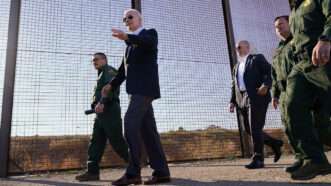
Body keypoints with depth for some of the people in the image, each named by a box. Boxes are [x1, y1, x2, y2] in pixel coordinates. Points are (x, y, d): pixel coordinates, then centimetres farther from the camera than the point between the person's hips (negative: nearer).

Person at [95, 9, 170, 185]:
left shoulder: (150, 33, 6)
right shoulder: (130, 45, 29)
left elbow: (149, 42, -21)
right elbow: (123, 69, 28)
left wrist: (126, 37, -38)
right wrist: (111, 85, 13)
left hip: (145, 87, -8)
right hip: (137, 89, 8)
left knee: (130, 123, -20)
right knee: (147, 129, 2)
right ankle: (161, 171, 4)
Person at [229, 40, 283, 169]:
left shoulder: (257, 58, 10)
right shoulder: (236, 67, 27)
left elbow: (269, 72, -4)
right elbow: (234, 86, 21)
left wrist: (265, 85, -22)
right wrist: (233, 101, 10)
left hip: (257, 97, -7)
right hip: (242, 100, 7)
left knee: (255, 128, -11)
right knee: (248, 129, 5)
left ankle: (258, 159, -5)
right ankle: (275, 143, 22)